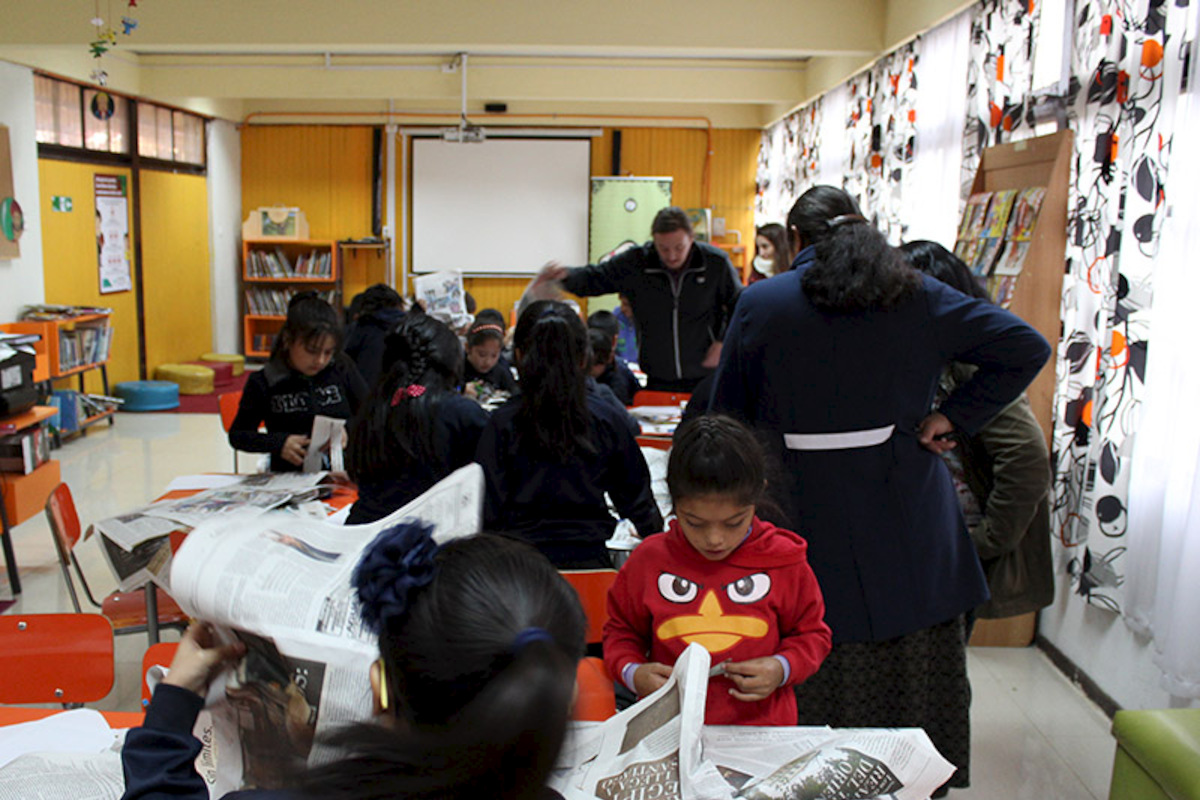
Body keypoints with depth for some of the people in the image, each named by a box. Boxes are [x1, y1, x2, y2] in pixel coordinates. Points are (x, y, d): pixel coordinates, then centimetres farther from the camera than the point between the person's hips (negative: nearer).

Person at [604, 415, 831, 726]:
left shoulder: (783, 561, 0)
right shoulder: (649, 559, 2)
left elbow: (812, 633, 13)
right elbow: (621, 629, 16)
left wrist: (782, 669, -6)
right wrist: (632, 672, -4)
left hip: (760, 725, -1)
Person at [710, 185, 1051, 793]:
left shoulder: (760, 304, -3)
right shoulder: (920, 297, 2)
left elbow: (728, 417, 2)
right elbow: (1026, 348, 2)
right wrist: (953, 418, 1)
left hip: (808, 524, -1)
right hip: (910, 529, 2)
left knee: (817, 679, 10)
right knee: (917, 676, 13)